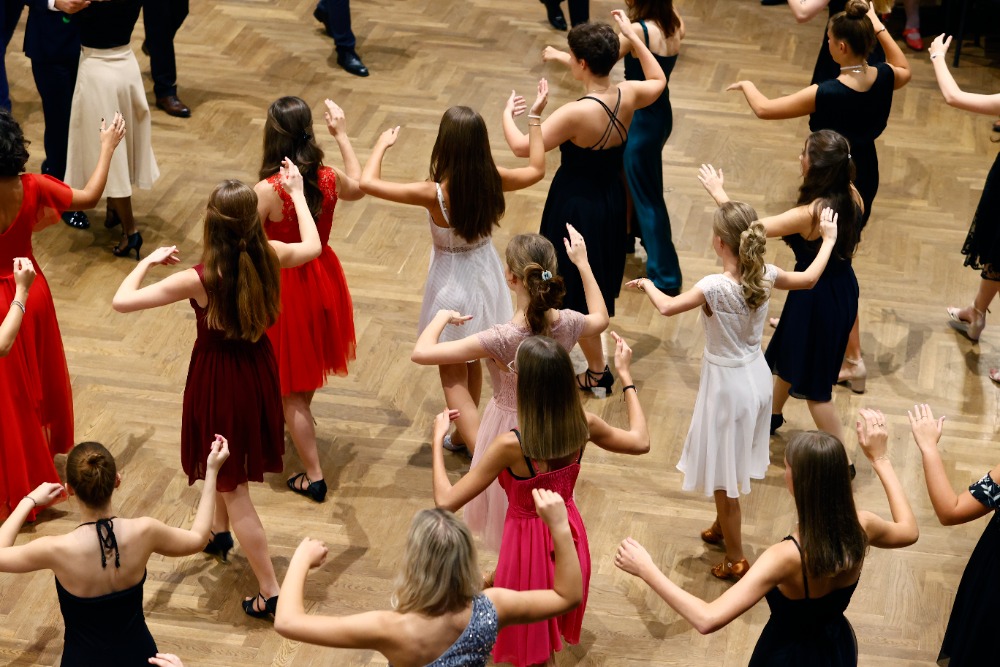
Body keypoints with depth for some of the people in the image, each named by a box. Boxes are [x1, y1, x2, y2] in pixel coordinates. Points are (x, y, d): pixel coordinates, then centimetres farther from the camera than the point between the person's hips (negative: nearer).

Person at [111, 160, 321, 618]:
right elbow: (312, 246, 9)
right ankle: (219, 532, 57)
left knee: (232, 486, 7)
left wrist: (148, 260, -7)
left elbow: (122, 301, -24)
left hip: (217, 379, -6)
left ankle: (271, 593, 11)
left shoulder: (199, 280, -28)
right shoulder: (269, 257, -16)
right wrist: (297, 193, 21)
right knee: (231, 468, 32)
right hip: (258, 370, 6)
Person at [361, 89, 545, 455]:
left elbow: (367, 182, -25)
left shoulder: (434, 194, -31)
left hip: (452, 283, -5)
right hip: (484, 276, 5)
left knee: (453, 377, 9)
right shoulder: (493, 181, -18)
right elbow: (537, 169, 4)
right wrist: (535, 117, 9)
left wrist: (383, 143, -7)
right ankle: (464, 433, 46)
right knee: (472, 363, 26)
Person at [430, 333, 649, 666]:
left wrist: (438, 439, -12)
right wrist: (625, 375, 9)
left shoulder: (511, 446, -33)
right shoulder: (583, 426, -18)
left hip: (530, 542, -5)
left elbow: (446, 501, -26)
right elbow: (641, 441, 3)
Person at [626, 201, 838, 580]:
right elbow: (809, 279, 8)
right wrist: (828, 239, 23)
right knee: (729, 466, 27)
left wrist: (647, 285, 2)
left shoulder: (714, 287, -28)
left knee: (724, 474, 8)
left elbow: (667, 307, -19)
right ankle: (721, 528, 48)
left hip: (728, 384, -7)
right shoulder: (765, 276, -9)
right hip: (756, 377, 7)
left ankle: (735, 560, 19)